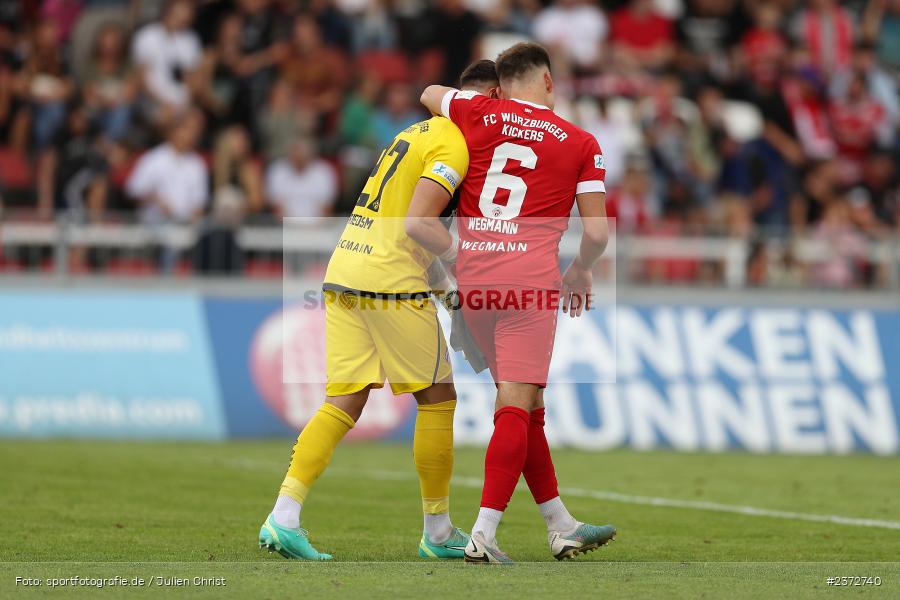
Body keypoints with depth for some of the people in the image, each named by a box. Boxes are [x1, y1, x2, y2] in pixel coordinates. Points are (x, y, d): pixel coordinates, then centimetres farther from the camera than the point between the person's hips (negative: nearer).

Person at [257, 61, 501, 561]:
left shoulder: (418, 131, 20)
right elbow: (417, 226, -18)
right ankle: (439, 532, 12)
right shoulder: (453, 145, -9)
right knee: (438, 399, 5)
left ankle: (284, 516, -8)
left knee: (343, 405, 5)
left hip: (343, 272, 8)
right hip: (392, 280, -8)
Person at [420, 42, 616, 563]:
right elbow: (597, 233, 3)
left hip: (472, 276, 4)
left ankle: (561, 526, 20)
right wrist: (581, 271, 23)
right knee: (517, 406, -6)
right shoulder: (581, 144, 5)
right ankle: (483, 535, -16)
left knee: (526, 404, 13)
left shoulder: (478, 114, 10)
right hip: (530, 277, -4)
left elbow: (429, 94, 32)